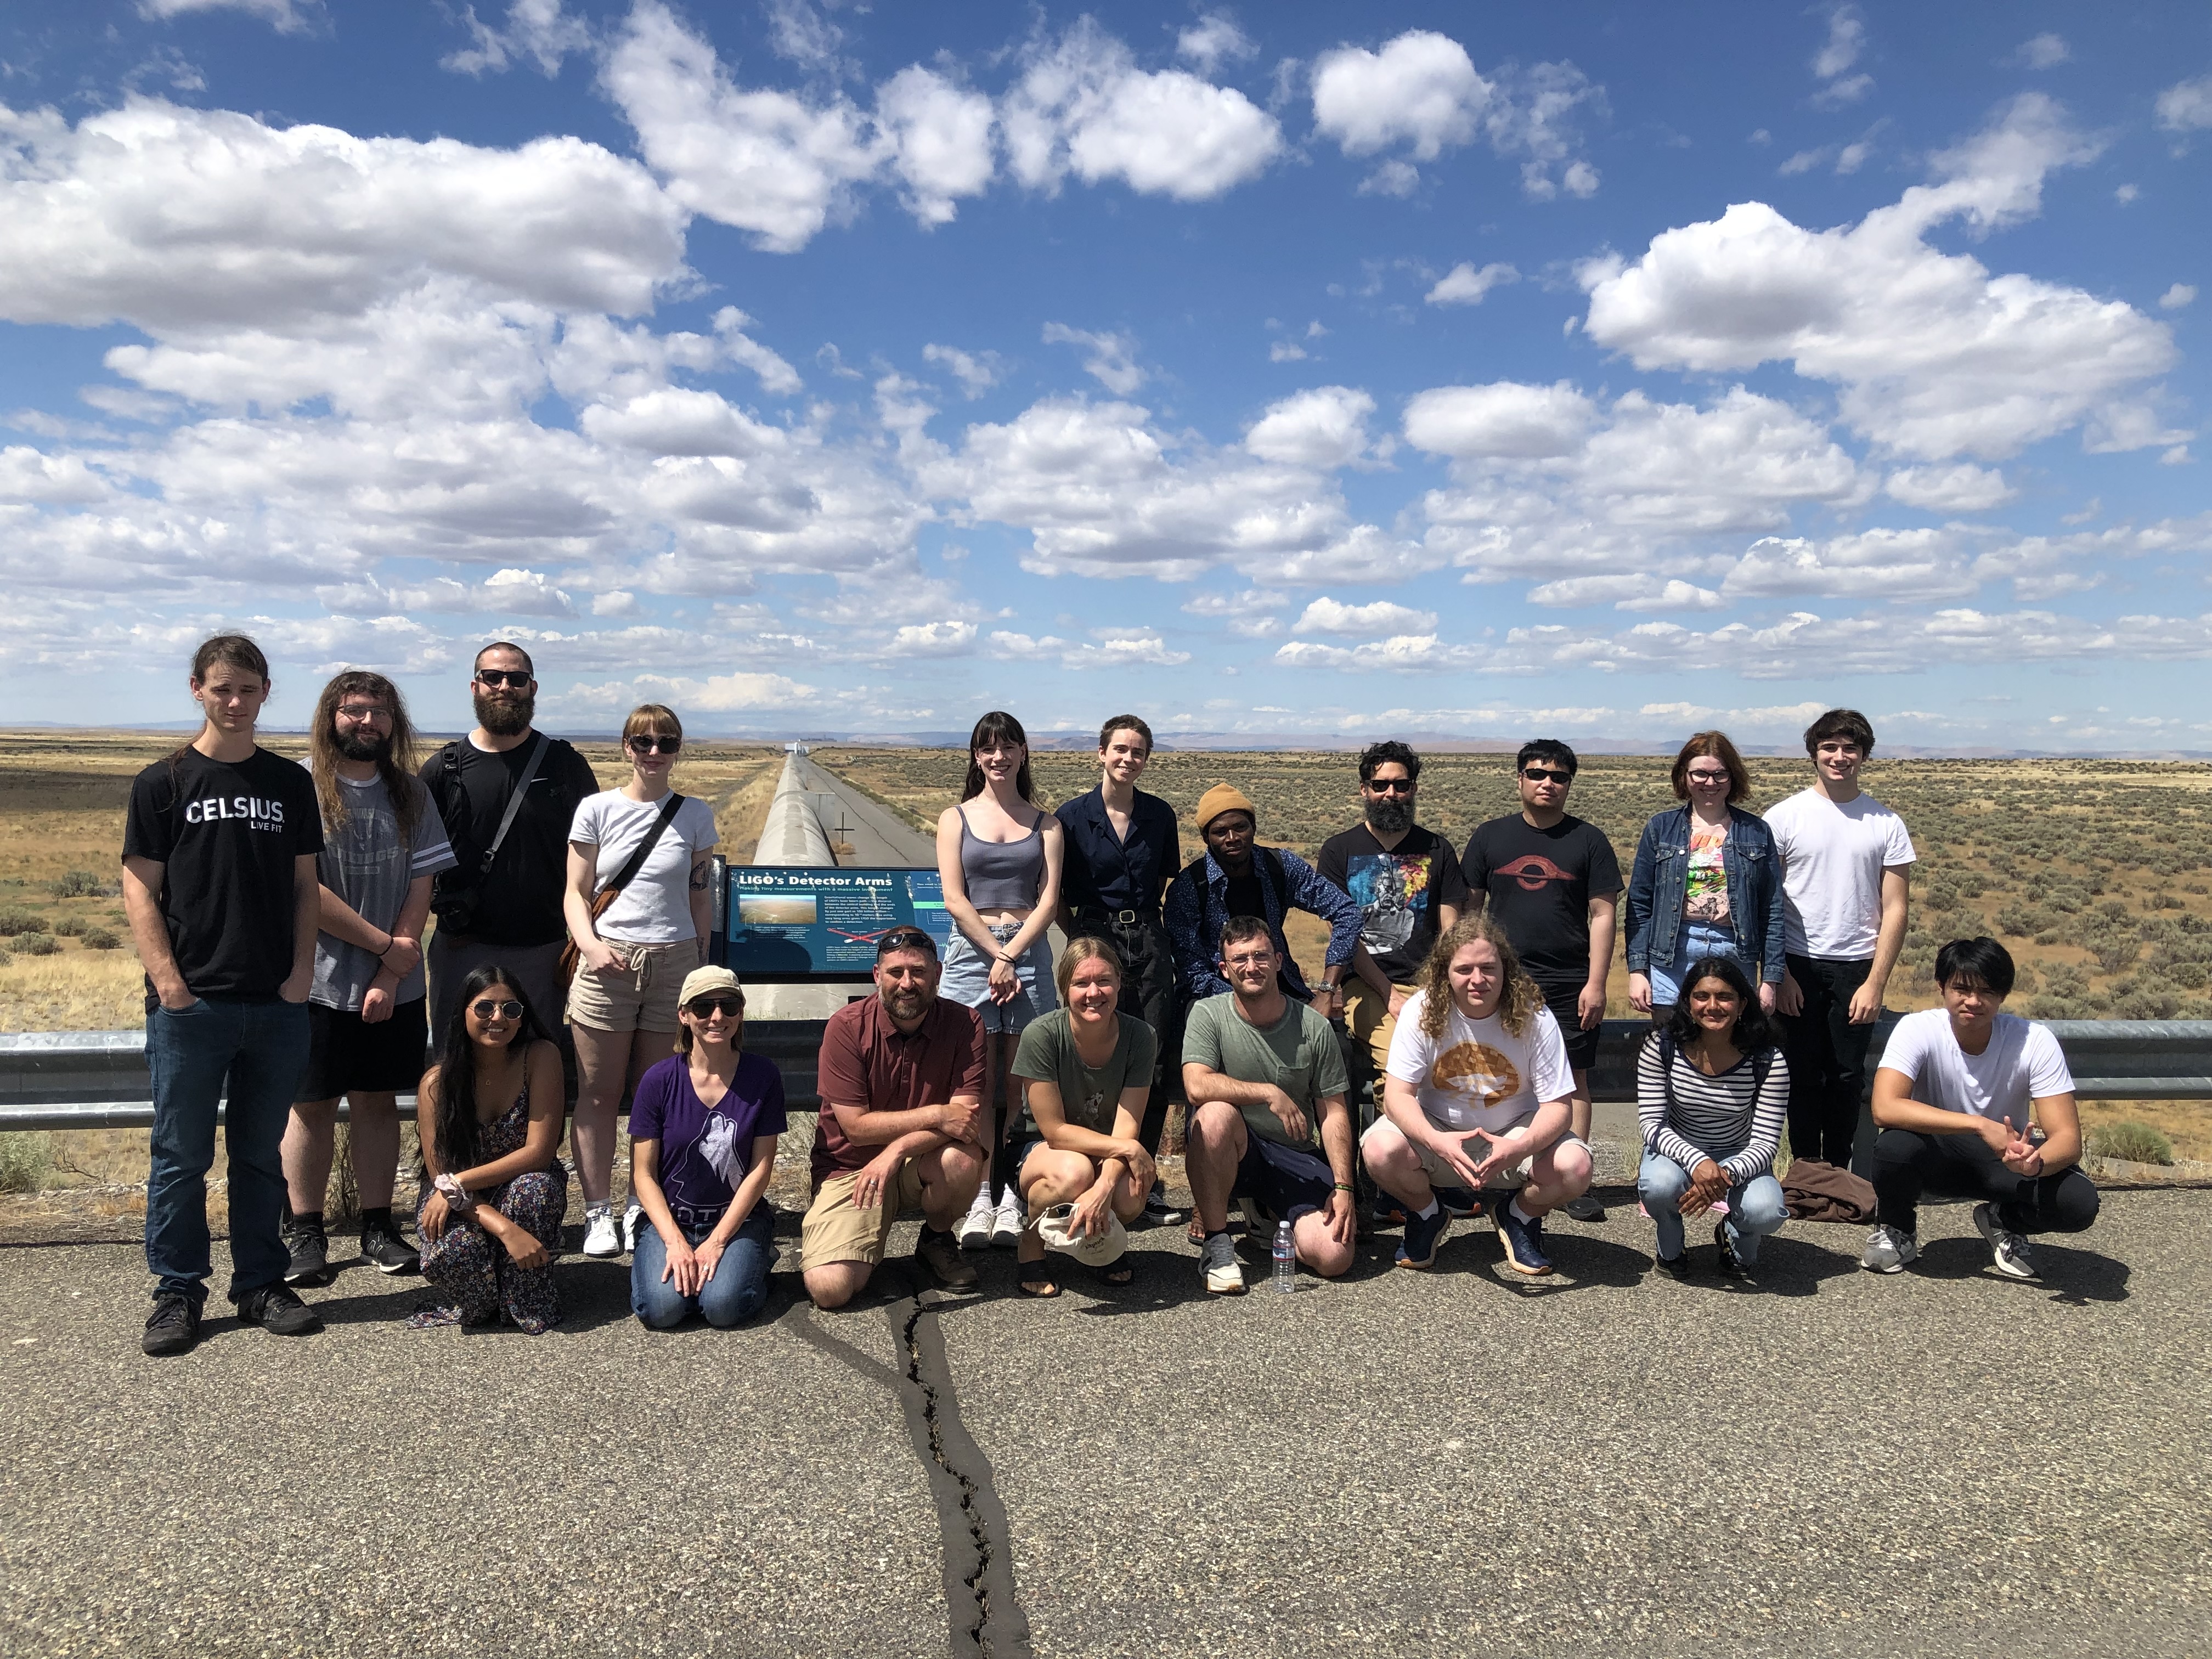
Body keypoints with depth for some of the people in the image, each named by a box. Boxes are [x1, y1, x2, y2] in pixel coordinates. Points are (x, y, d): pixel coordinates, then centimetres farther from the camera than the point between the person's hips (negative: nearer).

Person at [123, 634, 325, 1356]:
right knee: (182, 1155, 5)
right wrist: (170, 983, -10)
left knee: (261, 1153, 12)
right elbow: (140, 891, -1)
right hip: (189, 1004, -2)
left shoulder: (290, 782, 9)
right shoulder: (164, 783, 2)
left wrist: (302, 972, 0)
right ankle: (178, 1291, 17)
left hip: (278, 1004, 2)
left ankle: (261, 1282, 22)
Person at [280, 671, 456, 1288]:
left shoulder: (411, 795, 7)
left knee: (378, 1099, 10)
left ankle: (377, 1226, 18)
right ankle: (305, 1233, 15)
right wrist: (386, 944, -10)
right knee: (312, 1103, 4)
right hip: (318, 979, -3)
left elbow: (420, 888, 3)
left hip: (393, 985, 3)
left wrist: (389, 976, -6)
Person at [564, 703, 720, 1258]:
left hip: (673, 962, 1)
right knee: (599, 1094, 4)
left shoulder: (695, 815, 7)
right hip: (608, 964, -1)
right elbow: (576, 892, 3)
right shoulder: (598, 809, 3)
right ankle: (598, 1213, 13)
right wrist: (590, 944, -14)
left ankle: (645, 1208, 16)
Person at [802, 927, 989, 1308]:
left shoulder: (964, 1024, -9)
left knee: (964, 1160, -33)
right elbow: (856, 1126, -15)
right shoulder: (847, 1027, -13)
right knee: (829, 1288, -23)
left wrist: (897, 1149, -30)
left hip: (923, 1163, 2)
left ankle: (936, 1239, 1)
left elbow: (966, 1118, -16)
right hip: (851, 1166, -2)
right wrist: (936, 1115, -24)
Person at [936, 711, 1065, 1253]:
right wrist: (996, 957, -8)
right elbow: (955, 898, 0)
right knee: (978, 1081, -4)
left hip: (1030, 952, 1)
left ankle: (1012, 1193, 6)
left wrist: (1011, 954, -10)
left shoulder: (1045, 823, 11)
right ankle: (981, 1196, -1)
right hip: (971, 953, -1)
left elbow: (1049, 900, 2)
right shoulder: (955, 819, 9)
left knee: (1021, 1081, 0)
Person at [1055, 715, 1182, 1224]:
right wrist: (1081, 938, -2)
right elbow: (1055, 895, 5)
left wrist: (1159, 931, 7)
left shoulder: (1160, 815, 7)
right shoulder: (1073, 816, 0)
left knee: (1155, 1062, 1)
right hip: (1096, 942, -2)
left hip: (1150, 943, 3)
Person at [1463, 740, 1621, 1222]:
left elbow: (1602, 915, 2)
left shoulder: (1588, 840, 5)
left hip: (1569, 984, -1)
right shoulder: (1490, 837, 8)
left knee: (1573, 1078, 2)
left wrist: (1596, 983, -5)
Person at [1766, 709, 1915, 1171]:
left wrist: (1875, 983, -5)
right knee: (1803, 1076, 5)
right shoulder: (1783, 817, -1)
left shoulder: (1886, 824, 3)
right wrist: (1779, 973, -6)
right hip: (1798, 967, -1)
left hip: (1856, 967, 1)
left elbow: (1894, 911, 2)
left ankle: (1838, 1175, 20)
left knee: (1847, 1079, 7)